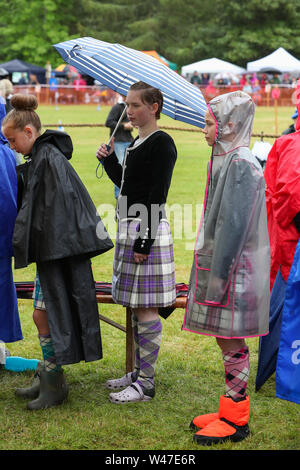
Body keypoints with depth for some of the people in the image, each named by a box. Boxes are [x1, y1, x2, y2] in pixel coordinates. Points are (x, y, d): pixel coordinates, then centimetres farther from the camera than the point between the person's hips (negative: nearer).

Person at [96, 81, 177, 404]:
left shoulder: (162, 144, -12)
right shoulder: (137, 143, 16)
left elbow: (157, 197, -17)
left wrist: (145, 240, -21)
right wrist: (109, 160, 11)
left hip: (147, 231, -9)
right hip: (128, 227, 10)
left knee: (146, 307, -6)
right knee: (135, 306, 14)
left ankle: (146, 385, 0)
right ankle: (140, 372, 23)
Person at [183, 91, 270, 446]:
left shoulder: (241, 165, -17)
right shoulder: (226, 161, 14)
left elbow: (235, 224, -21)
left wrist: (219, 275, -20)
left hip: (234, 269, -9)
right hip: (220, 262, 9)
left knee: (231, 342, -2)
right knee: (227, 340, 13)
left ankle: (235, 420, 7)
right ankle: (230, 412, 23)